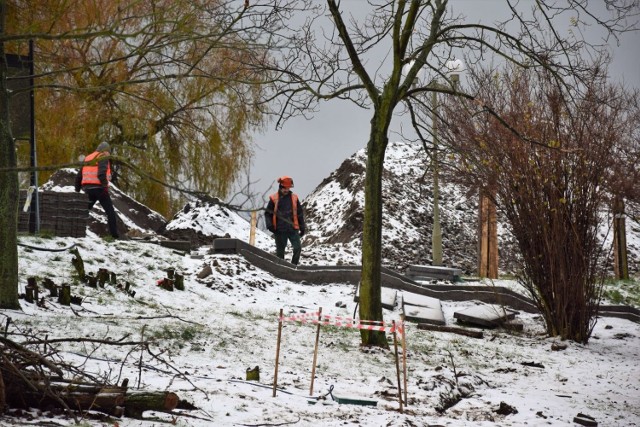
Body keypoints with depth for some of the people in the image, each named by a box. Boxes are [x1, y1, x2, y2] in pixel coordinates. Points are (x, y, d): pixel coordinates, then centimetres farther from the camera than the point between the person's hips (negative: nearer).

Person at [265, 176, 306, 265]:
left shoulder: (294, 198, 6)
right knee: (280, 251, 7)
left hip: (293, 229, 1)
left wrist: (302, 227, 10)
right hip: (280, 230, -1)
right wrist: (270, 225, -9)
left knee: (298, 248, -11)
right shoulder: (274, 199, 0)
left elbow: (300, 214, 12)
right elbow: (268, 213, 5)